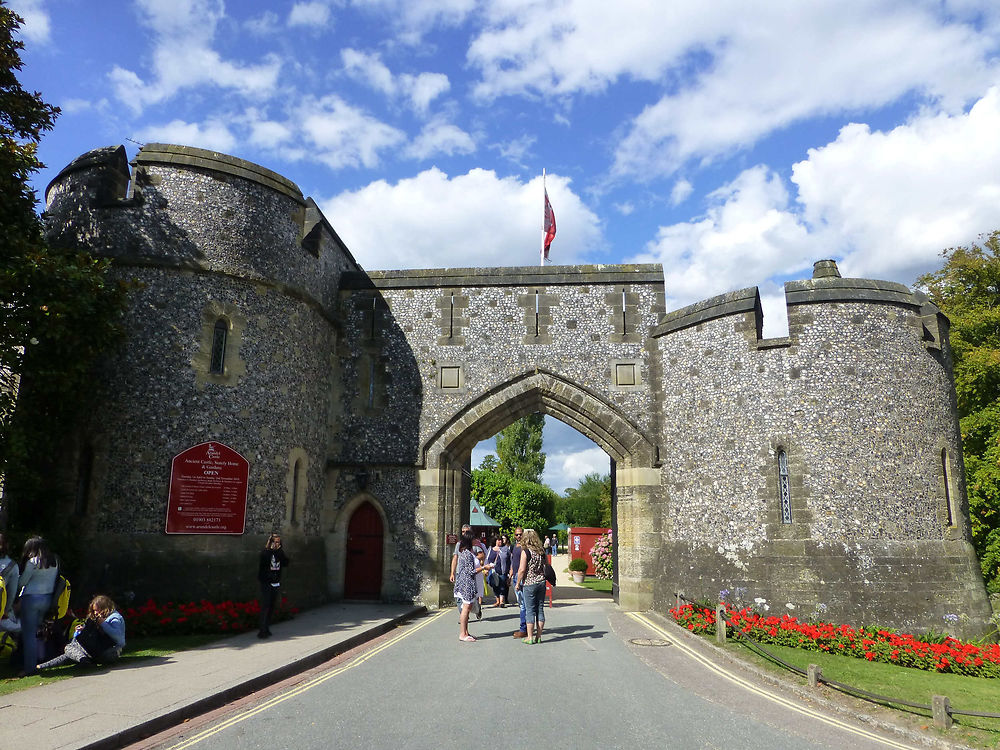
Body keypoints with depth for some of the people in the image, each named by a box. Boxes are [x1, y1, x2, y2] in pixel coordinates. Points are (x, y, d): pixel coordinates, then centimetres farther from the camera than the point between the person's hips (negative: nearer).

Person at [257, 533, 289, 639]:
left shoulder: (280, 552, 8)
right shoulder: (265, 552, -5)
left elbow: (286, 563, -3)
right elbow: (264, 562, -20)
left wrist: (279, 551, -10)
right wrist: (271, 550, -17)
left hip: (276, 584, 5)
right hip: (266, 583, -5)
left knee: (272, 607, 8)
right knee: (265, 607, -10)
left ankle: (267, 629, 16)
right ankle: (262, 631, -9)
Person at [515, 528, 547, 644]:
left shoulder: (526, 552, -12)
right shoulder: (542, 551, 5)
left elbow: (522, 570, -14)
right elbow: (546, 566, 12)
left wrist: (518, 583, -4)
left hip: (529, 584, -5)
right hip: (541, 582, 5)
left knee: (530, 610, 2)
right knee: (540, 609, 10)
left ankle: (530, 637, 5)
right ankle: (538, 636, 15)